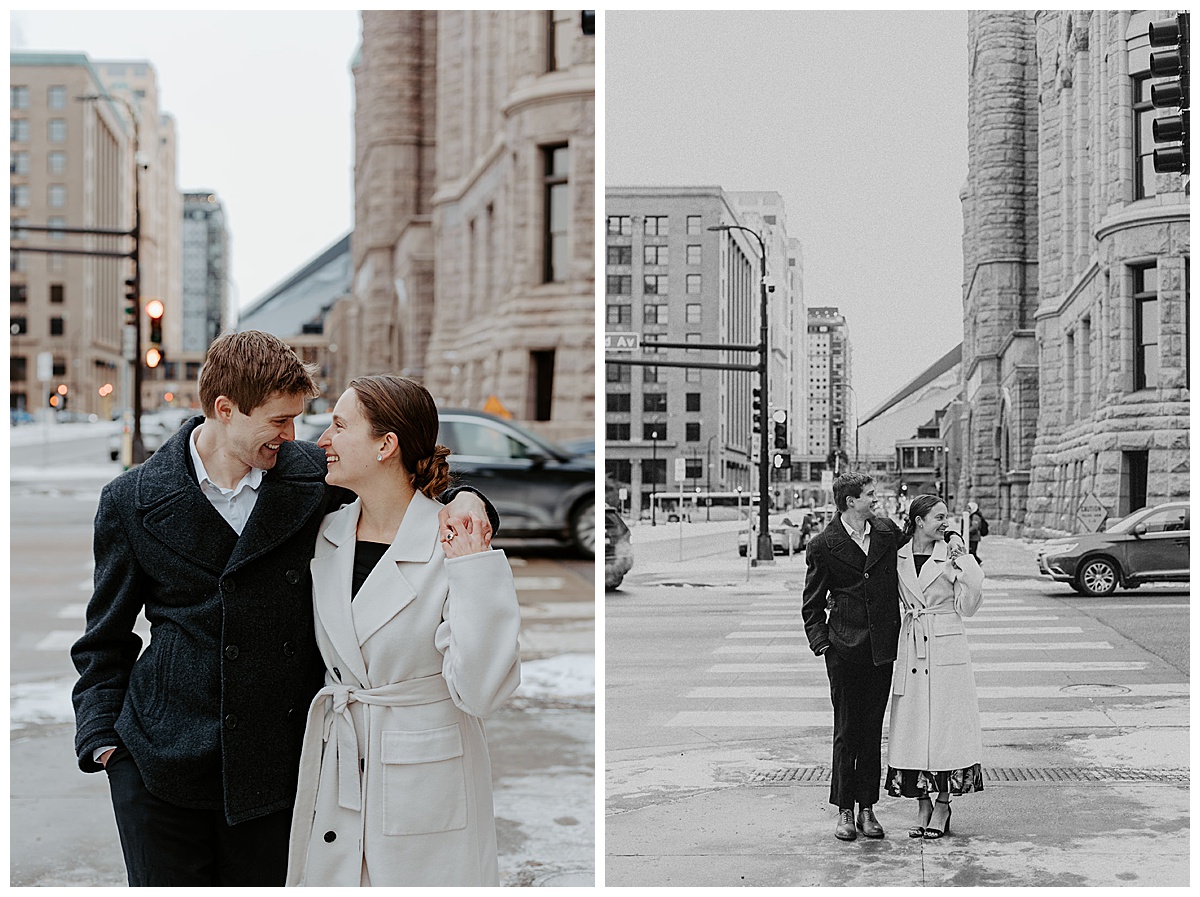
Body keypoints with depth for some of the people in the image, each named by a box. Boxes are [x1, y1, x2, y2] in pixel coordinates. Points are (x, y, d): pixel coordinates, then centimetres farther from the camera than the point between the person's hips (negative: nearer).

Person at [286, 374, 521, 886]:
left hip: (425, 782, -5)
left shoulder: (452, 547, -15)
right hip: (338, 774, 5)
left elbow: (480, 692, -22)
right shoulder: (329, 534, 3)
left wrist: (473, 572, -25)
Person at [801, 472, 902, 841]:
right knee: (846, 731, 2)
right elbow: (812, 603, 3)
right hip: (845, 648, -3)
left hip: (882, 647, 3)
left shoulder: (888, 532, 5)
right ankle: (844, 811, 11)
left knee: (873, 730, 8)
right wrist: (819, 641, -6)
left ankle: (867, 808, 16)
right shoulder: (823, 545, -3)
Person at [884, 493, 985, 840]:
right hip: (911, 649, 2)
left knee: (946, 723, -1)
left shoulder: (952, 556, -1)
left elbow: (967, 607, -7)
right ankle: (923, 806, 14)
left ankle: (942, 806, 10)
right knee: (913, 724, 3)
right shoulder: (900, 557, 4)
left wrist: (962, 564, -14)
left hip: (947, 648, -2)